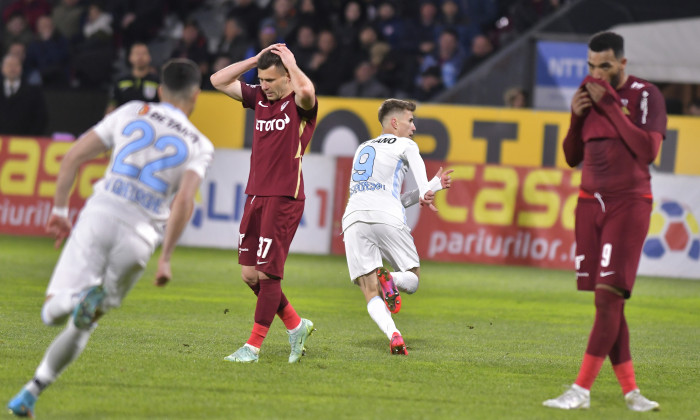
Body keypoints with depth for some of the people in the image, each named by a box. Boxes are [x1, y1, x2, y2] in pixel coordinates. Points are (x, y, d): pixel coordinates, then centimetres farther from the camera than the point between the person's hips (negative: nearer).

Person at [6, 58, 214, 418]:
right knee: (83, 325, 15)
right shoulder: (199, 146, 10)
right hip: (140, 234, 0)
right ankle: (33, 390, 1)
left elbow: (73, 157, 11)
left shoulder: (132, 113, 15)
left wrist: (59, 210, 19)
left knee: (53, 314, 2)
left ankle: (75, 295, -32)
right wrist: (165, 258, -7)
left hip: (99, 214, 0)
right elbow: (184, 202, -8)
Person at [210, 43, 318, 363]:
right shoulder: (259, 97, 13)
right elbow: (219, 81, 16)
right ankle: (295, 325, 22)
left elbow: (306, 91, -32)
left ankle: (253, 346, -1)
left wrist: (291, 63, -14)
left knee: (268, 273, -6)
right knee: (250, 274, 6)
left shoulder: (300, 104, -7)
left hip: (284, 198, -7)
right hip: (255, 195, 8)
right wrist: (257, 59, 7)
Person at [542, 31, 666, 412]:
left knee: (609, 296, -14)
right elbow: (572, 157, 16)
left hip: (629, 205, -6)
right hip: (591, 202, 6)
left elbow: (648, 149, -19)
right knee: (604, 301, 2)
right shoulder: (592, 95, 12)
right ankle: (630, 390, 7)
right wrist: (577, 116, -1)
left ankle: (581, 391, -17)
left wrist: (611, 105, -17)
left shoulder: (646, 95, -5)